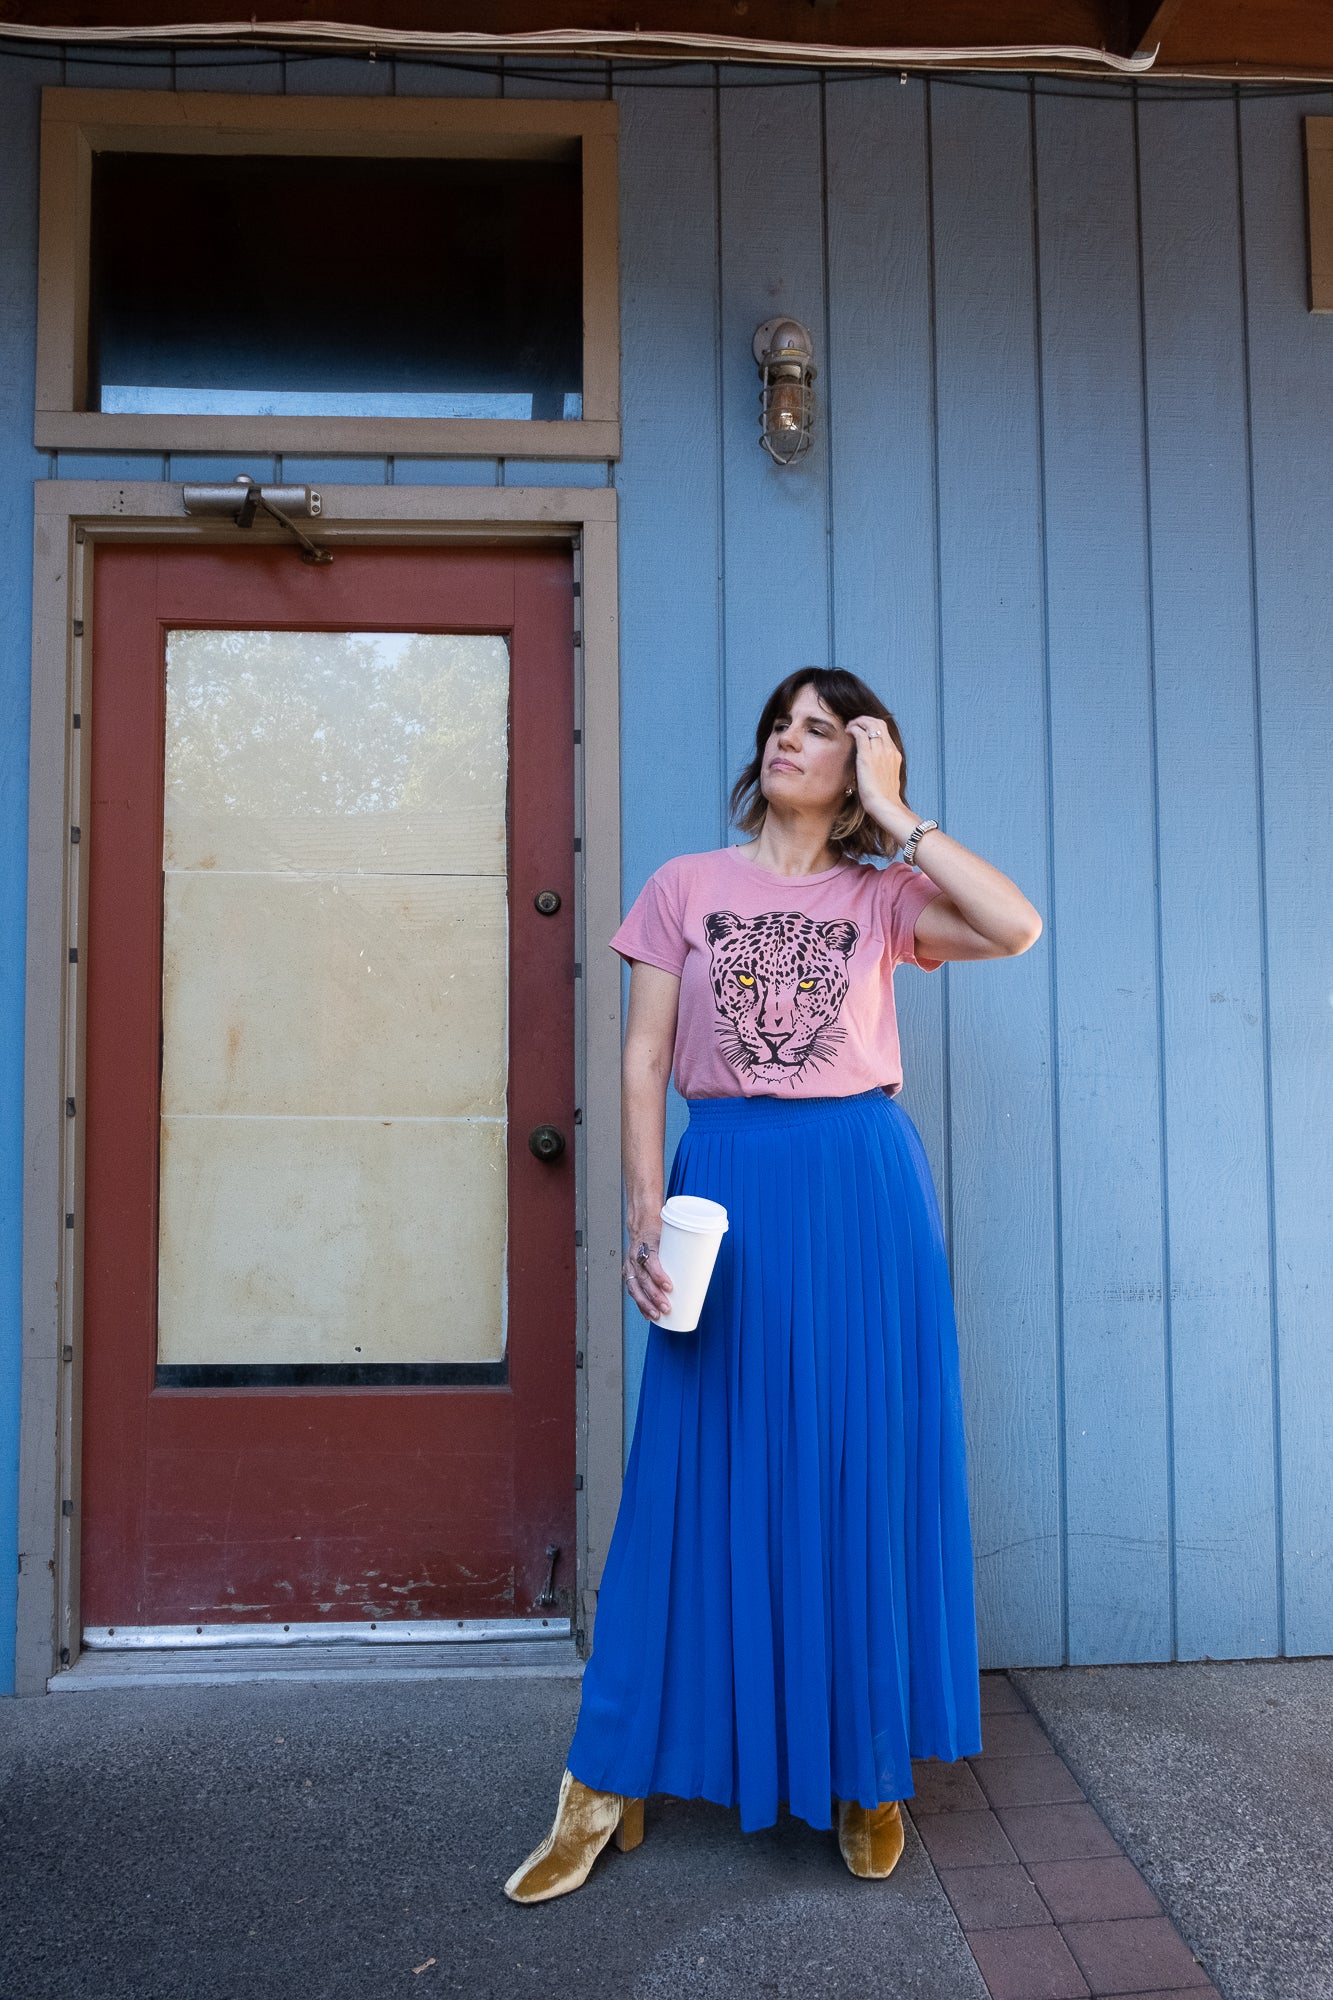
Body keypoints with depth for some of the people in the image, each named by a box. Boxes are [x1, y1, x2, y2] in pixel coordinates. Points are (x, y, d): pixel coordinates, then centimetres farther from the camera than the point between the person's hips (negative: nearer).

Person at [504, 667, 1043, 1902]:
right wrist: (646, 1216, -9)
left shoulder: (883, 897, 7)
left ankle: (866, 1765, 28)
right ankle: (609, 1783, 20)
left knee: (864, 1476, 8)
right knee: (703, 1483, 5)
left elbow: (1018, 927, -12)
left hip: (862, 1193, 1)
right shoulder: (685, 887, 7)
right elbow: (643, 1062, 2)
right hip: (728, 1188, 0)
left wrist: (896, 812, -6)